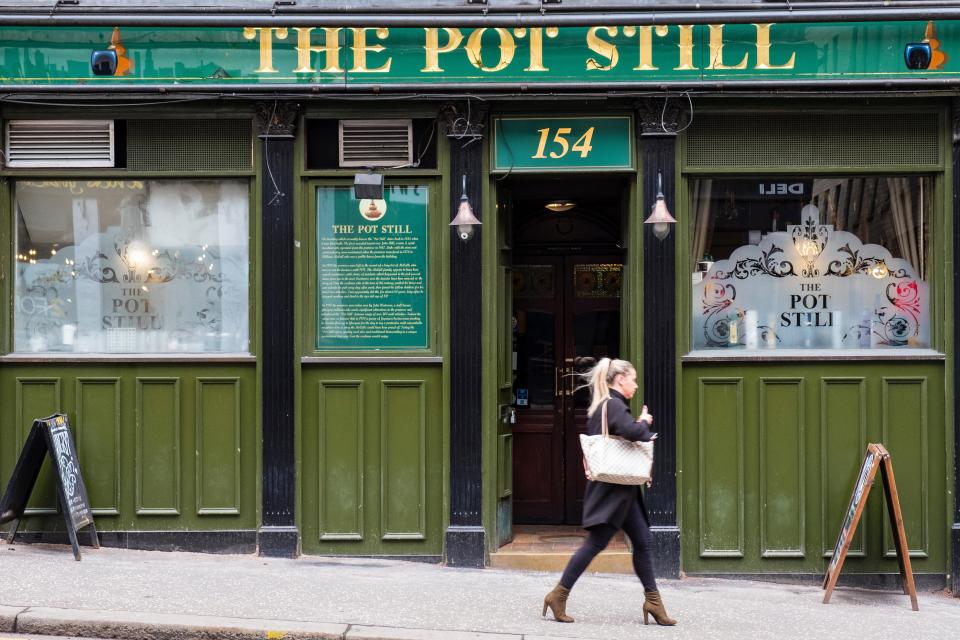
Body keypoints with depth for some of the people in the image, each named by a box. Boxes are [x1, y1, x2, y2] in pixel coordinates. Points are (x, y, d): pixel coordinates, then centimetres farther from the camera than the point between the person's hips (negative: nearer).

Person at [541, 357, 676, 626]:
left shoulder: (604, 406, 16)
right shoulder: (613, 405, -14)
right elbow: (632, 431, -31)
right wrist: (644, 422, -9)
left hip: (621, 490, 10)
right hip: (611, 490, -10)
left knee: (643, 542, 9)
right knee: (595, 543, -6)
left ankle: (653, 601, 14)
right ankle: (558, 596, 1)